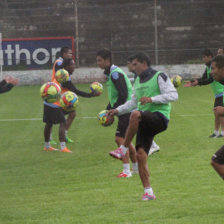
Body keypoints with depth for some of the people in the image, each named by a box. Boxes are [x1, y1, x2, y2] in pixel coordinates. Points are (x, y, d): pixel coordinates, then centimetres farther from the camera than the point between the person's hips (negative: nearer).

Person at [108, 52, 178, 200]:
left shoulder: (159, 77, 0)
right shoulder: (138, 81, 23)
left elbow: (173, 95, -10)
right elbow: (133, 102, 32)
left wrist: (152, 99, -19)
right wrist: (118, 111, 18)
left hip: (160, 117, -7)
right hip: (145, 122, 7)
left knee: (136, 114, -37)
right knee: (141, 155, -7)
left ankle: (123, 149, -30)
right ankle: (148, 192, -3)